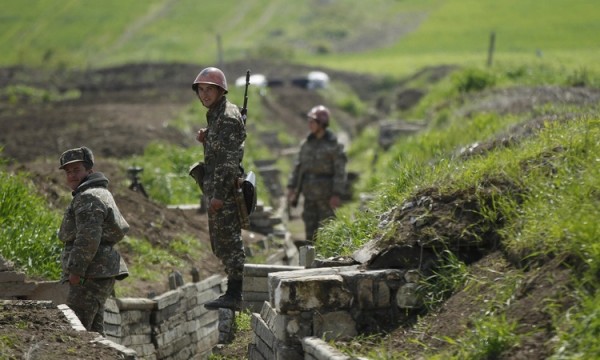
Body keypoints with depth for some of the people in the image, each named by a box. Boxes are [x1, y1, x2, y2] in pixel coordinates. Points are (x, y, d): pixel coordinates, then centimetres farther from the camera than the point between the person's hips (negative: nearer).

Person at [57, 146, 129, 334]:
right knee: (93, 331, 12)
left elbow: (88, 236, -22)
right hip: (101, 273, 11)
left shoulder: (88, 198, -11)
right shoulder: (101, 193, 22)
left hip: (91, 275, -11)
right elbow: (121, 227, 27)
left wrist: (76, 269, -22)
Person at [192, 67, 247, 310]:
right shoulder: (216, 115, 17)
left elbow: (230, 158, -21)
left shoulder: (228, 117, -15)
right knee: (219, 243, 14)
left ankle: (233, 295, -7)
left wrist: (219, 194, -24)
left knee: (228, 241, -8)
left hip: (225, 190, -11)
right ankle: (234, 292, 19)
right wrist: (205, 140, 6)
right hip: (216, 190, 11)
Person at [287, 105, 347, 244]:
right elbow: (298, 167, 14)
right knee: (310, 226, 7)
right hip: (309, 193, 6)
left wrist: (337, 194, -17)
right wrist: (291, 187, 7)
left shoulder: (333, 145, -8)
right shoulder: (306, 143, 9)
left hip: (326, 194, -6)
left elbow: (340, 171, -11)